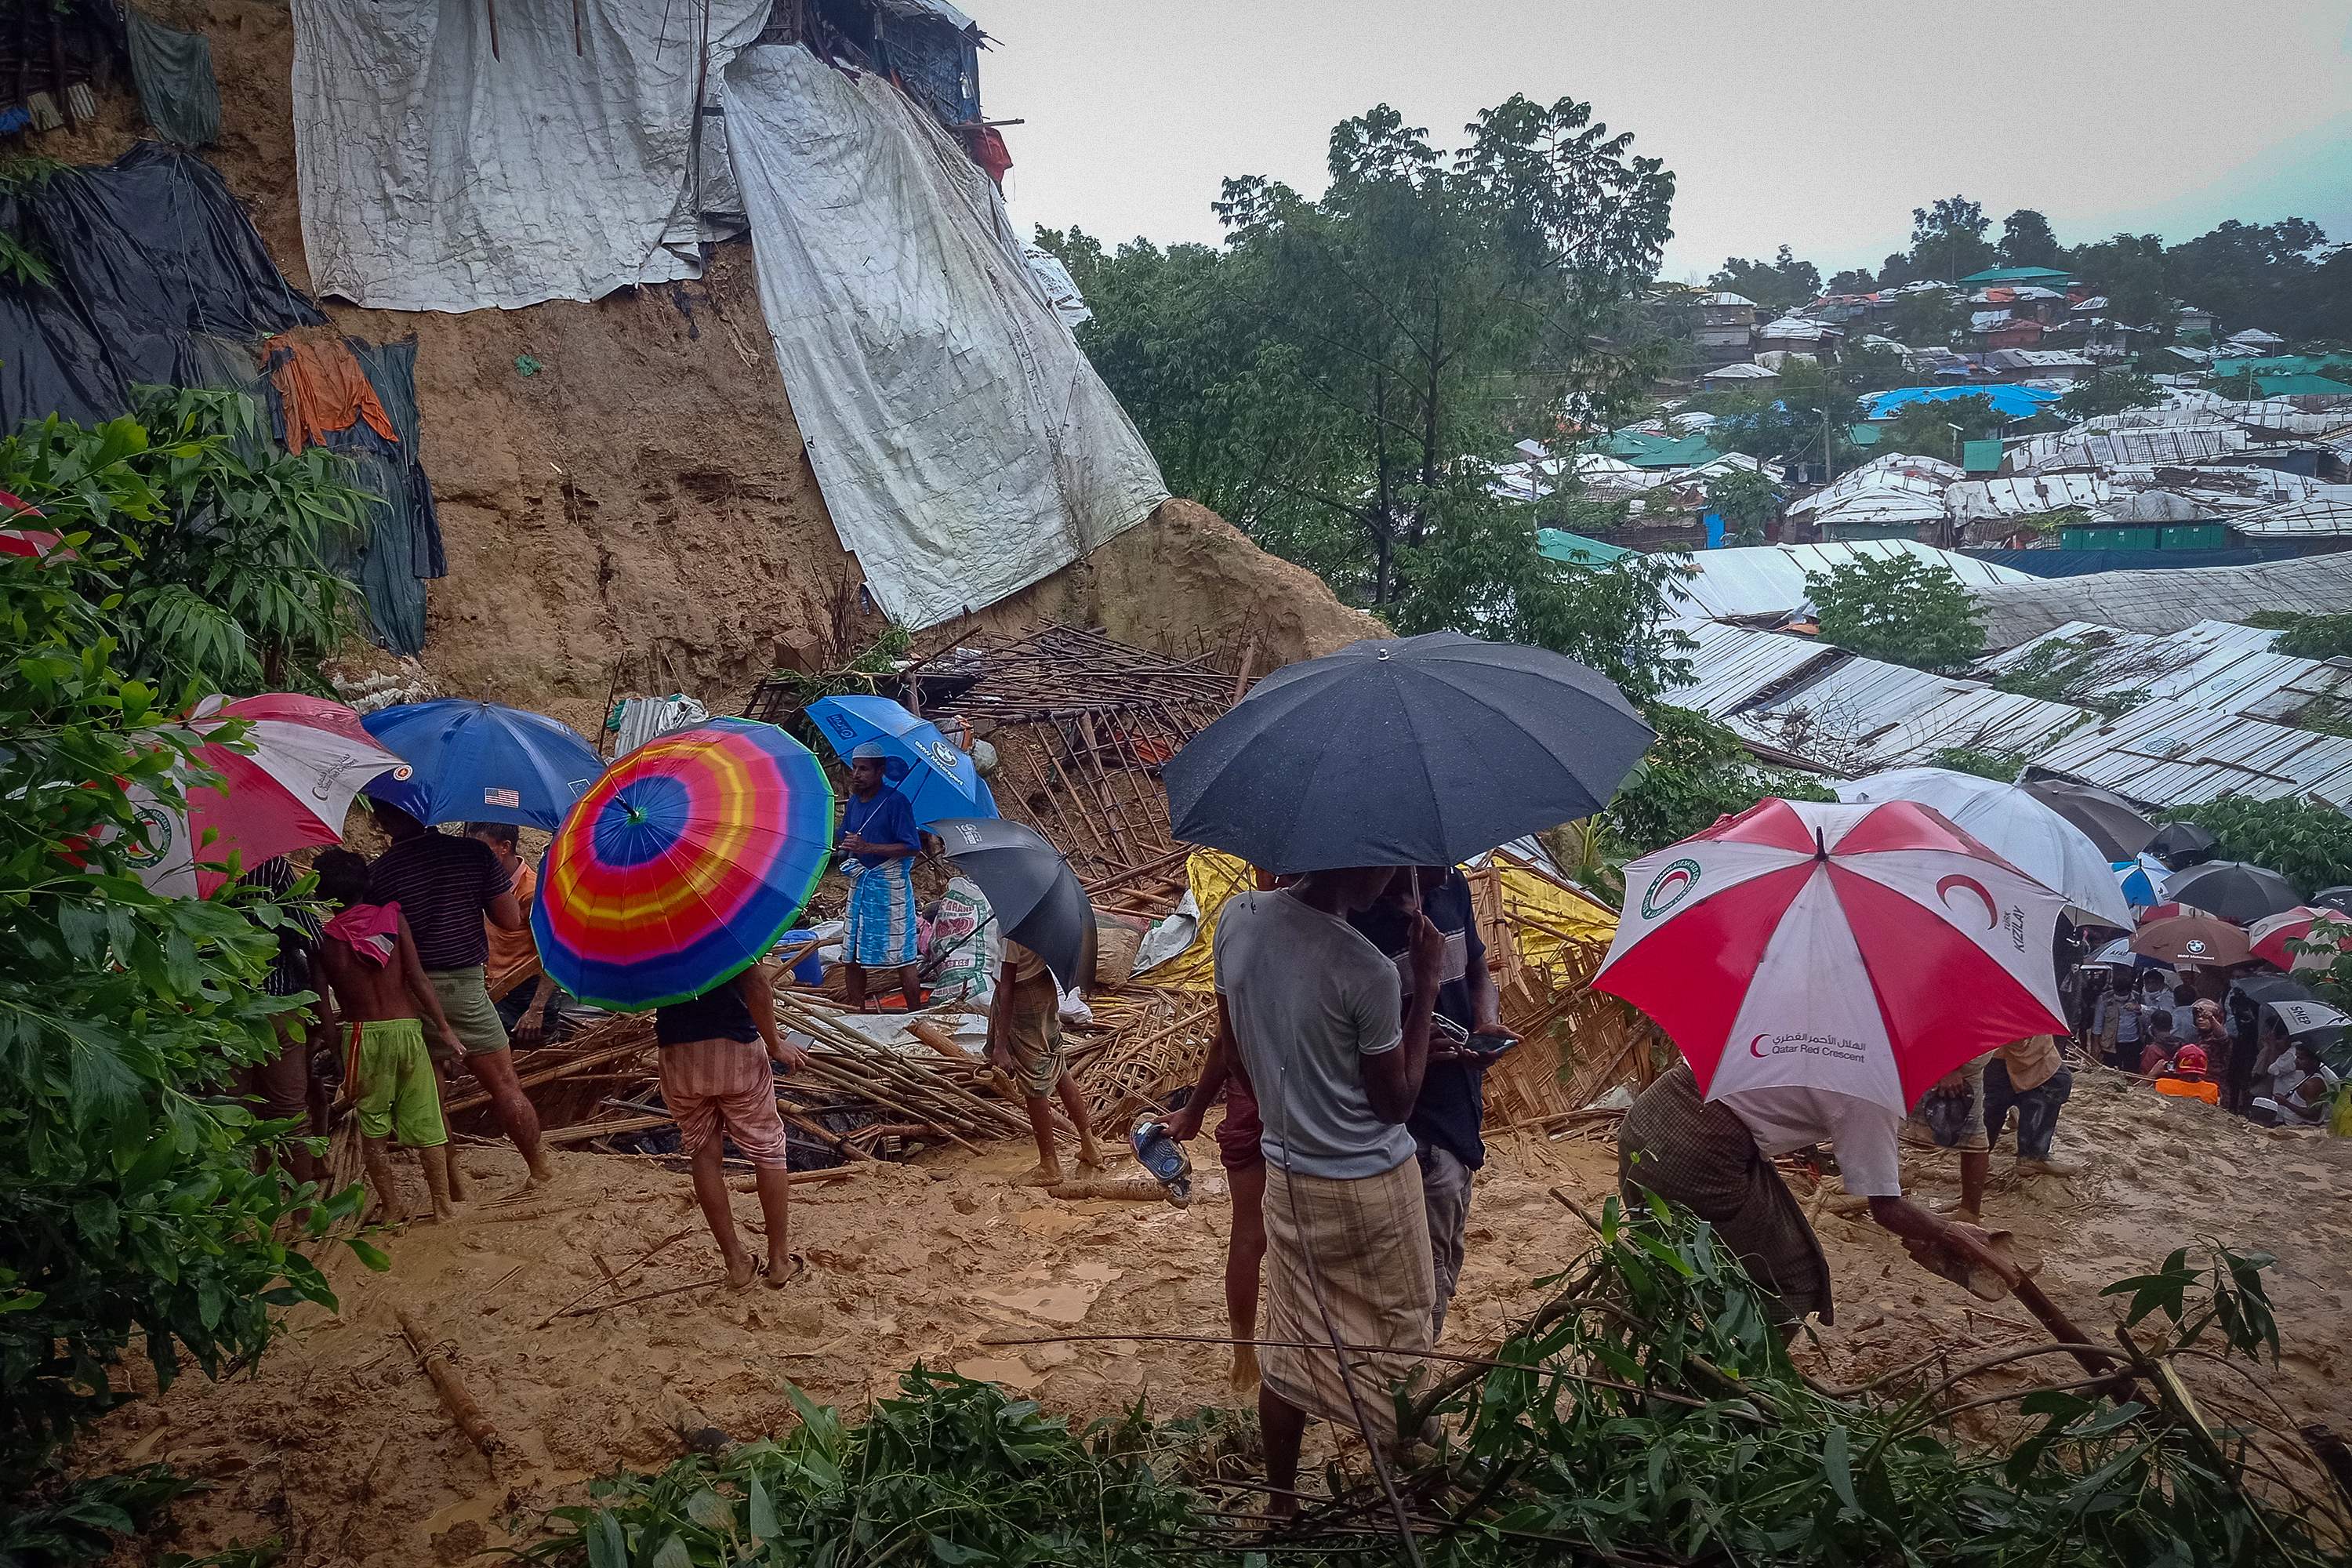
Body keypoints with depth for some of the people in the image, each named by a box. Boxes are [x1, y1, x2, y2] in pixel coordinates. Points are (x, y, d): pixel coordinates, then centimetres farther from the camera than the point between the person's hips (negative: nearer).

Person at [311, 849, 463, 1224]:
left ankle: (392, 1208, 15)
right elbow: (416, 976, -7)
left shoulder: (325, 938, -3)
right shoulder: (392, 918, -3)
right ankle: (443, 1205, 13)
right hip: (406, 1028, 1)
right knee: (425, 1120, 8)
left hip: (361, 1035, -1)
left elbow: (322, 1000, -3)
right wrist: (443, 1026, -4)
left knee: (372, 1127, 12)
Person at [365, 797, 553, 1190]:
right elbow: (511, 921, -3)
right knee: (504, 1086, 10)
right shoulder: (472, 853, -5)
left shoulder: (379, 873, -5)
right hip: (466, 987, 0)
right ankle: (539, 1166, 20)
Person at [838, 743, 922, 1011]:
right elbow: (845, 844, 21)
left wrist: (868, 847, -23)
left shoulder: (895, 802, -13)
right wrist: (846, 847, -3)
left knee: (901, 956, -4)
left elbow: (912, 848, -17)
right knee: (853, 954, 10)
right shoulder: (853, 802, 10)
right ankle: (855, 1013, 21)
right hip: (861, 883, 7)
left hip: (890, 883, -7)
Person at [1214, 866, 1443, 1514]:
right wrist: (1425, 984, -12)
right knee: (1394, 1344, 14)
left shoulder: (1236, 918, -9)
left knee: (1289, 1348, 18)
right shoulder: (1367, 972, -26)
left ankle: (1281, 1505, 31)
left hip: (1287, 1175, 6)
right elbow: (1396, 1102, -12)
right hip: (1369, 1187, -5)